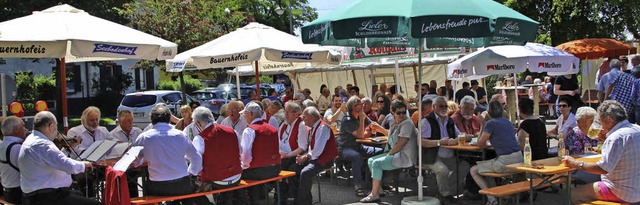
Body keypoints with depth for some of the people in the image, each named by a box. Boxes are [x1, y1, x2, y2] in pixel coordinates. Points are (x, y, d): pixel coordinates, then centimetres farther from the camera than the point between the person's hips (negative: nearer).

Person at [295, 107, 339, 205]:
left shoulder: (322, 127, -17)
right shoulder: (312, 128, 13)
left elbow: (318, 149, -24)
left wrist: (306, 157, -14)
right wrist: (305, 156, 3)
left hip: (324, 160, -10)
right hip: (314, 157, 10)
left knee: (305, 173, -30)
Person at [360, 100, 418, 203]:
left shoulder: (407, 123, -15)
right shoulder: (397, 123, 13)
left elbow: (401, 143, -21)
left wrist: (389, 153, -13)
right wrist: (380, 129, 23)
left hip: (404, 157, -10)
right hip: (395, 154, 10)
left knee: (376, 163, -22)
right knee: (371, 161, 7)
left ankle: (374, 195, -16)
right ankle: (379, 189, 9)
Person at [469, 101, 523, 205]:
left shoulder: (491, 124, -8)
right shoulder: (507, 122, 15)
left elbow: (480, 144, -1)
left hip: (505, 162, -8)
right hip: (519, 159, 8)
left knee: (473, 170, 8)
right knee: (486, 165, 31)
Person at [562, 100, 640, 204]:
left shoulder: (617, 137, -25)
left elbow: (603, 168, -28)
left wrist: (575, 163, -19)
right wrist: (607, 139, 13)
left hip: (625, 193, -10)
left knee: (575, 194, -3)